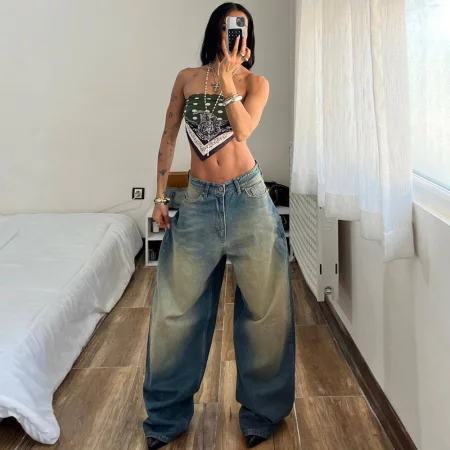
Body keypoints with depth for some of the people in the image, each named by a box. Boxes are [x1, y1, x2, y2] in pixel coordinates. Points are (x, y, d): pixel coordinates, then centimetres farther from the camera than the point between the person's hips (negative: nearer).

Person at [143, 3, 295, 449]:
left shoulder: (255, 83, 5)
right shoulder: (187, 77, 10)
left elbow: (243, 130, -13)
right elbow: (168, 137, 9)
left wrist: (226, 75, -12)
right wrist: (159, 197, 4)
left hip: (247, 198, -1)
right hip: (198, 200, 2)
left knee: (261, 305, 5)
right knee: (177, 307, 4)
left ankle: (262, 409, 25)